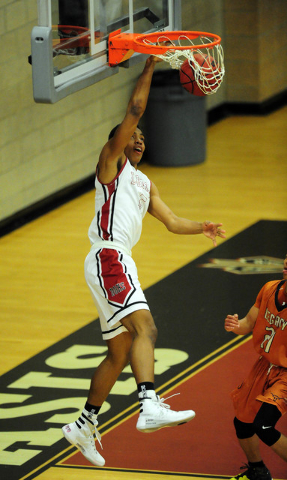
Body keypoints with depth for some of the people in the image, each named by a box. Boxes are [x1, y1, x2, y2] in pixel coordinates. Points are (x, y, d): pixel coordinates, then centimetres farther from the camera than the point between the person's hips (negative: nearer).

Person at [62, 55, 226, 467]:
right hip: (108, 258, -10)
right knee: (145, 327, -28)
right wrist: (149, 69, -9)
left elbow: (172, 221, 22)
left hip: (121, 264, 10)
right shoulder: (111, 163, 2)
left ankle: (84, 425, 25)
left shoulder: (144, 184, 26)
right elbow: (134, 111, -9)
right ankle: (150, 407, -45)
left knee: (120, 354, 14)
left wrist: (202, 227, 5)